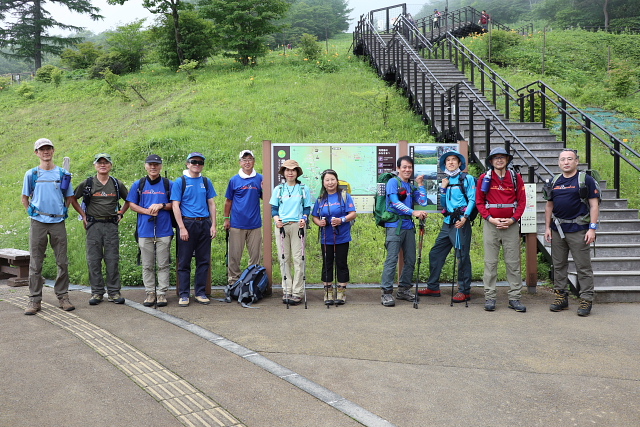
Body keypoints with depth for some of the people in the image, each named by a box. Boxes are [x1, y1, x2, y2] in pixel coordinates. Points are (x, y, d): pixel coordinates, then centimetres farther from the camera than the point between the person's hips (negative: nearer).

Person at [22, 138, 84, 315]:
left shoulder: (63, 174, 8)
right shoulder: (31, 174, 7)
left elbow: (70, 198, 14)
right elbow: (25, 197, 15)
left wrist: (85, 216, 8)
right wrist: (32, 212, 4)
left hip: (58, 222, 1)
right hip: (38, 222, 0)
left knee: (62, 262, 2)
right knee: (35, 263, 2)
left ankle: (63, 297, 12)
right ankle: (34, 300, 8)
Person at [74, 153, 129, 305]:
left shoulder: (117, 184, 8)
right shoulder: (87, 184, 3)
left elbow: (128, 200, 21)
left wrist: (120, 213, 9)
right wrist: (84, 216, 6)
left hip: (111, 225, 1)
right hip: (94, 225, -1)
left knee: (113, 259, 0)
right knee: (94, 260, 1)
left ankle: (114, 292, 7)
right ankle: (97, 292, 10)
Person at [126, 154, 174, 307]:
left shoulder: (168, 184, 6)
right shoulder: (138, 184, 9)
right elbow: (132, 204, 9)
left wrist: (161, 206, -11)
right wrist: (148, 211, -7)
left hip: (164, 230, -1)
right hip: (145, 230, 1)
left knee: (163, 264, 1)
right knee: (147, 265, 6)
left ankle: (162, 293, 8)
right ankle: (150, 292, 14)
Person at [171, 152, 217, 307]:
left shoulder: (206, 182, 12)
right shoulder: (180, 182, 1)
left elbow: (211, 204, 12)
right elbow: (175, 206, -4)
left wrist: (213, 225, 3)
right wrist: (182, 227, -12)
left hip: (204, 224, 4)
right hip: (187, 223, -3)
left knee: (204, 261, 7)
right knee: (184, 261, 1)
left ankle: (200, 293, 16)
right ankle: (184, 294, 9)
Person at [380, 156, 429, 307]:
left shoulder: (411, 187, 18)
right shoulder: (393, 182, -1)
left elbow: (423, 202, 6)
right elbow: (395, 202, -14)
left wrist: (420, 184, 6)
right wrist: (414, 212, -21)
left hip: (409, 226, 7)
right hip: (395, 225, -7)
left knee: (411, 260, 8)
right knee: (392, 259, -10)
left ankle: (404, 289, 19)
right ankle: (387, 292, -7)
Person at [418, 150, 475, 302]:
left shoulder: (467, 179, 1)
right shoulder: (446, 181, 18)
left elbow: (472, 200, -8)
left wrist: (464, 217, -20)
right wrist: (443, 189, 5)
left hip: (461, 222, -7)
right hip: (447, 222, 7)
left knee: (462, 256, -4)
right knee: (435, 254, 8)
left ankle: (464, 291, 4)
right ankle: (433, 288, 18)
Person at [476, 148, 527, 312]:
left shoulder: (516, 178, 6)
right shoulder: (484, 178, 4)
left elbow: (522, 201, 5)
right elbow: (479, 202, 4)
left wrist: (513, 219, -8)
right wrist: (490, 218, -9)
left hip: (511, 225, 1)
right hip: (491, 225, -1)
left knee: (513, 262, 4)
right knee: (490, 262, 2)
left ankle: (515, 298, 11)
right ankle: (489, 297, 8)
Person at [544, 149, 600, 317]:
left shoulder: (586, 180, -3)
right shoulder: (555, 182, 11)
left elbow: (594, 205, -6)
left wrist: (592, 228, -13)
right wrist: (547, 227, 8)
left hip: (578, 230, -5)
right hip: (557, 230, 5)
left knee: (583, 267, -1)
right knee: (559, 265, 10)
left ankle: (586, 300, 6)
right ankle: (561, 296, 20)